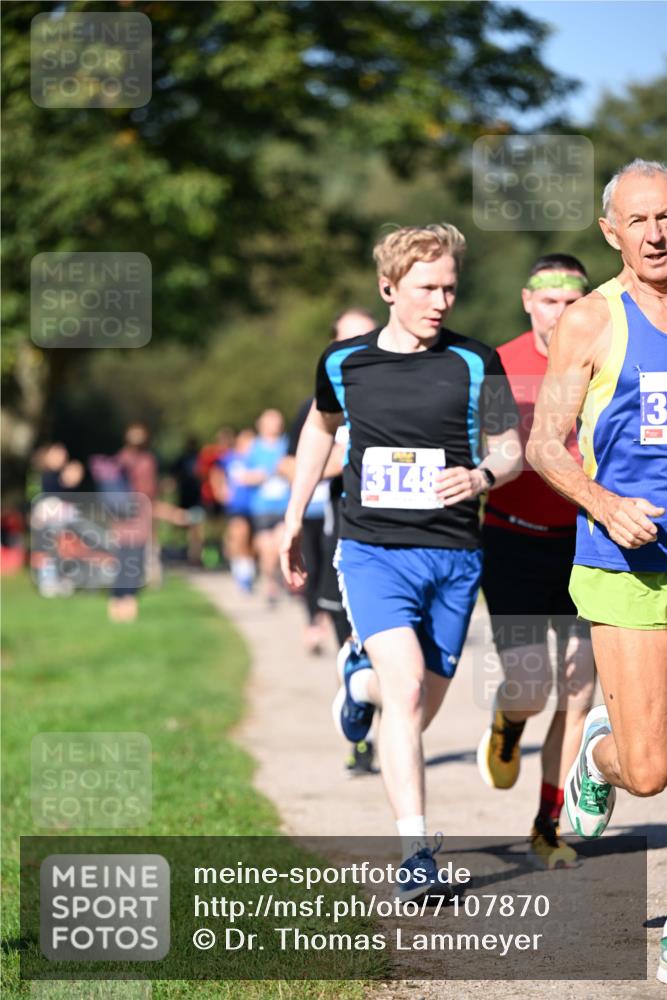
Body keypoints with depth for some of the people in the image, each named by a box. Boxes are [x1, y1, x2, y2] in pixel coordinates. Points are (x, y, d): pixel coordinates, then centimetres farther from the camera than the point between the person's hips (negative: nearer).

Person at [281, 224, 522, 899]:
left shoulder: (475, 364, 0)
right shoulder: (344, 362, 4)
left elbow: (511, 450, 5)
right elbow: (321, 427, 23)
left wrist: (481, 476, -19)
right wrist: (293, 522, 25)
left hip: (453, 556, 1)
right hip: (372, 549, -1)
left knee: (419, 712, 8)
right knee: (407, 689, -21)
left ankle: (362, 679, 45)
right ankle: (414, 853, -19)